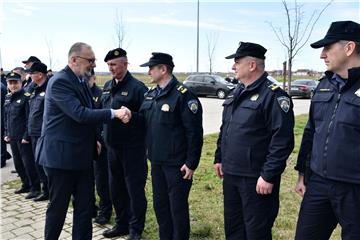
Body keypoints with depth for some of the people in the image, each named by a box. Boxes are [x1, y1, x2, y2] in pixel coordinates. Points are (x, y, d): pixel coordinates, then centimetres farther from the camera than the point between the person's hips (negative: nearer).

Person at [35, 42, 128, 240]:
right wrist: (113, 113, -29)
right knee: (58, 206, 10)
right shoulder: (59, 81, -17)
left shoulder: (81, 81, 10)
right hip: (61, 155, -8)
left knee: (85, 206, 12)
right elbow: (80, 114, -29)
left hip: (82, 155, 8)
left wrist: (93, 140, 12)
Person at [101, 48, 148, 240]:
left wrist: (130, 116, -24)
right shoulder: (107, 87, 11)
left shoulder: (137, 87, -11)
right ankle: (122, 224, 34)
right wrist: (103, 136, 12)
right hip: (112, 146, 7)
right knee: (116, 188, 17)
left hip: (132, 148, -7)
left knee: (134, 189, 4)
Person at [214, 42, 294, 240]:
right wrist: (219, 158, 17)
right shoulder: (237, 93, 11)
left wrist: (269, 176, -20)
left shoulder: (274, 95, -15)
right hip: (230, 175, 8)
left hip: (256, 179, -8)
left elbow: (282, 141, -20)